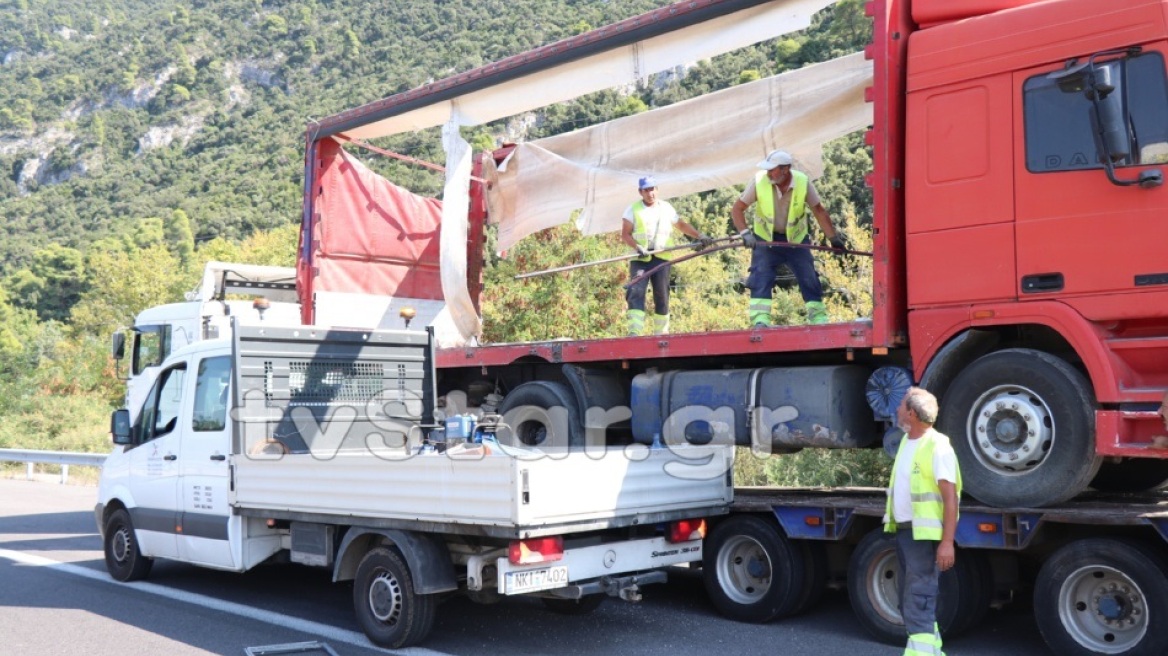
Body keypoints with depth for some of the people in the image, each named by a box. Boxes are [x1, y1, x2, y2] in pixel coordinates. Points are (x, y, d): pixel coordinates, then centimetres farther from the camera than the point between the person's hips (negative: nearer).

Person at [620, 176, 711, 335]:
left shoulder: (666, 208, 12)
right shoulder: (633, 209, 5)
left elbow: (681, 225, 21)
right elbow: (625, 234, -1)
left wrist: (699, 236, 9)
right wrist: (637, 247, -17)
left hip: (661, 258, 2)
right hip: (639, 259, -2)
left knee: (662, 296, 3)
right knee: (636, 292, -14)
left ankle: (661, 333, 13)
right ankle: (634, 332, -20)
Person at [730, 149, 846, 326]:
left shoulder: (803, 182, -20)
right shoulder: (759, 181, -22)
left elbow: (818, 211, -7)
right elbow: (737, 208, -13)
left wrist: (833, 237, -5)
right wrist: (745, 233, -26)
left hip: (796, 238, 1)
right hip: (764, 238, -1)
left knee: (809, 278, 2)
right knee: (761, 278, -14)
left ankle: (819, 319, 14)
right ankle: (760, 320, -14)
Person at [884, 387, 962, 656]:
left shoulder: (937, 446, -15)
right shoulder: (906, 441, 12)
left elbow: (950, 497, -19)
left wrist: (947, 542, -25)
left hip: (925, 533, -9)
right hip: (903, 530, 10)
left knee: (918, 601, -10)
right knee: (909, 598, 18)